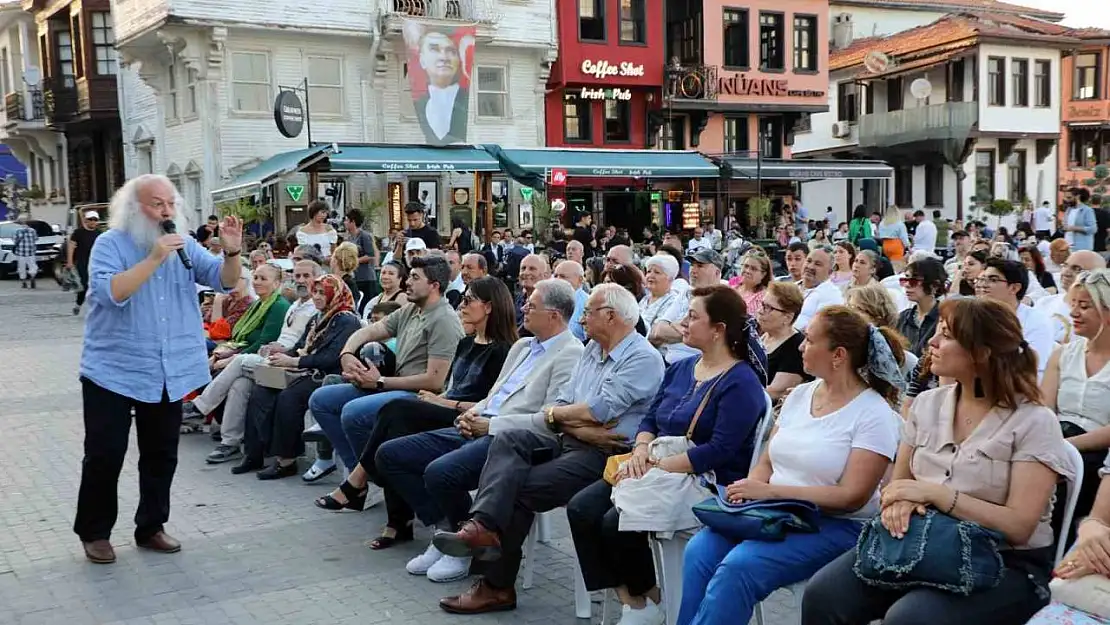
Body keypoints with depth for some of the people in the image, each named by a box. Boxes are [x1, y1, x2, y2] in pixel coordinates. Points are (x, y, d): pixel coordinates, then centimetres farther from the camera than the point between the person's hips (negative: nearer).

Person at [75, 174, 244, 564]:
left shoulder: (185, 245, 5)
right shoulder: (111, 243, -7)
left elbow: (225, 281, -3)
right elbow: (110, 292, -23)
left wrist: (232, 252, -22)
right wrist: (154, 259, -28)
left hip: (168, 373, 5)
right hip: (114, 372, -4)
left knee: (161, 455, 12)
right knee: (105, 455, 0)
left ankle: (151, 527, 25)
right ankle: (94, 532, 15)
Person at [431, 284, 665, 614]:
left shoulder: (644, 359, -10)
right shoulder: (592, 350, 18)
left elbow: (599, 410, -19)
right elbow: (562, 405, 11)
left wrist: (553, 413, -3)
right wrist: (582, 428, -11)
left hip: (606, 455, -8)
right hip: (570, 443, 8)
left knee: (520, 489, -20)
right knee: (508, 440, -17)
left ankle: (497, 585, -11)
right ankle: (483, 526, -35)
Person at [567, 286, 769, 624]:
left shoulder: (741, 382, -12)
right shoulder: (680, 368, 14)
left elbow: (720, 450, -21)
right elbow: (650, 419, 14)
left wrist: (658, 466, -23)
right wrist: (641, 450, -9)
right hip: (656, 469, 8)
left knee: (617, 522, -25)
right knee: (580, 509, -11)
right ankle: (628, 596, -5)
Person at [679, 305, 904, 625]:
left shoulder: (874, 414, -10)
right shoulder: (799, 395, 11)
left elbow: (851, 497, -16)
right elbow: (767, 461, 13)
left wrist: (769, 491, -20)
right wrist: (749, 489, -11)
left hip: (836, 526, -6)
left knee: (738, 567, -29)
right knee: (699, 551, -19)